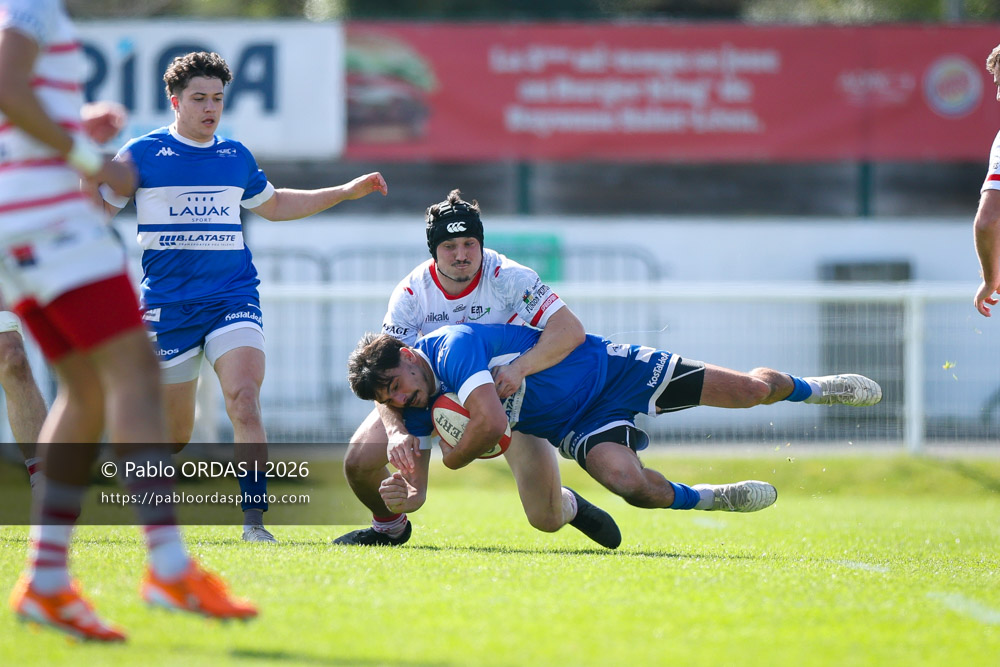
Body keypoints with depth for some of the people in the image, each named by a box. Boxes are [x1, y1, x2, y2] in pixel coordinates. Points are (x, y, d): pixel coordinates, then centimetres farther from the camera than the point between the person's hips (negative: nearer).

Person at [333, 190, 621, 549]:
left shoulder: (506, 277, -24)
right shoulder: (411, 293, -18)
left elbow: (571, 330, -32)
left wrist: (519, 368, -47)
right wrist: (395, 431, -40)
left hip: (508, 391, -2)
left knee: (546, 519, -14)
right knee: (358, 462, -14)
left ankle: (570, 505, 28)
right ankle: (390, 526, 21)